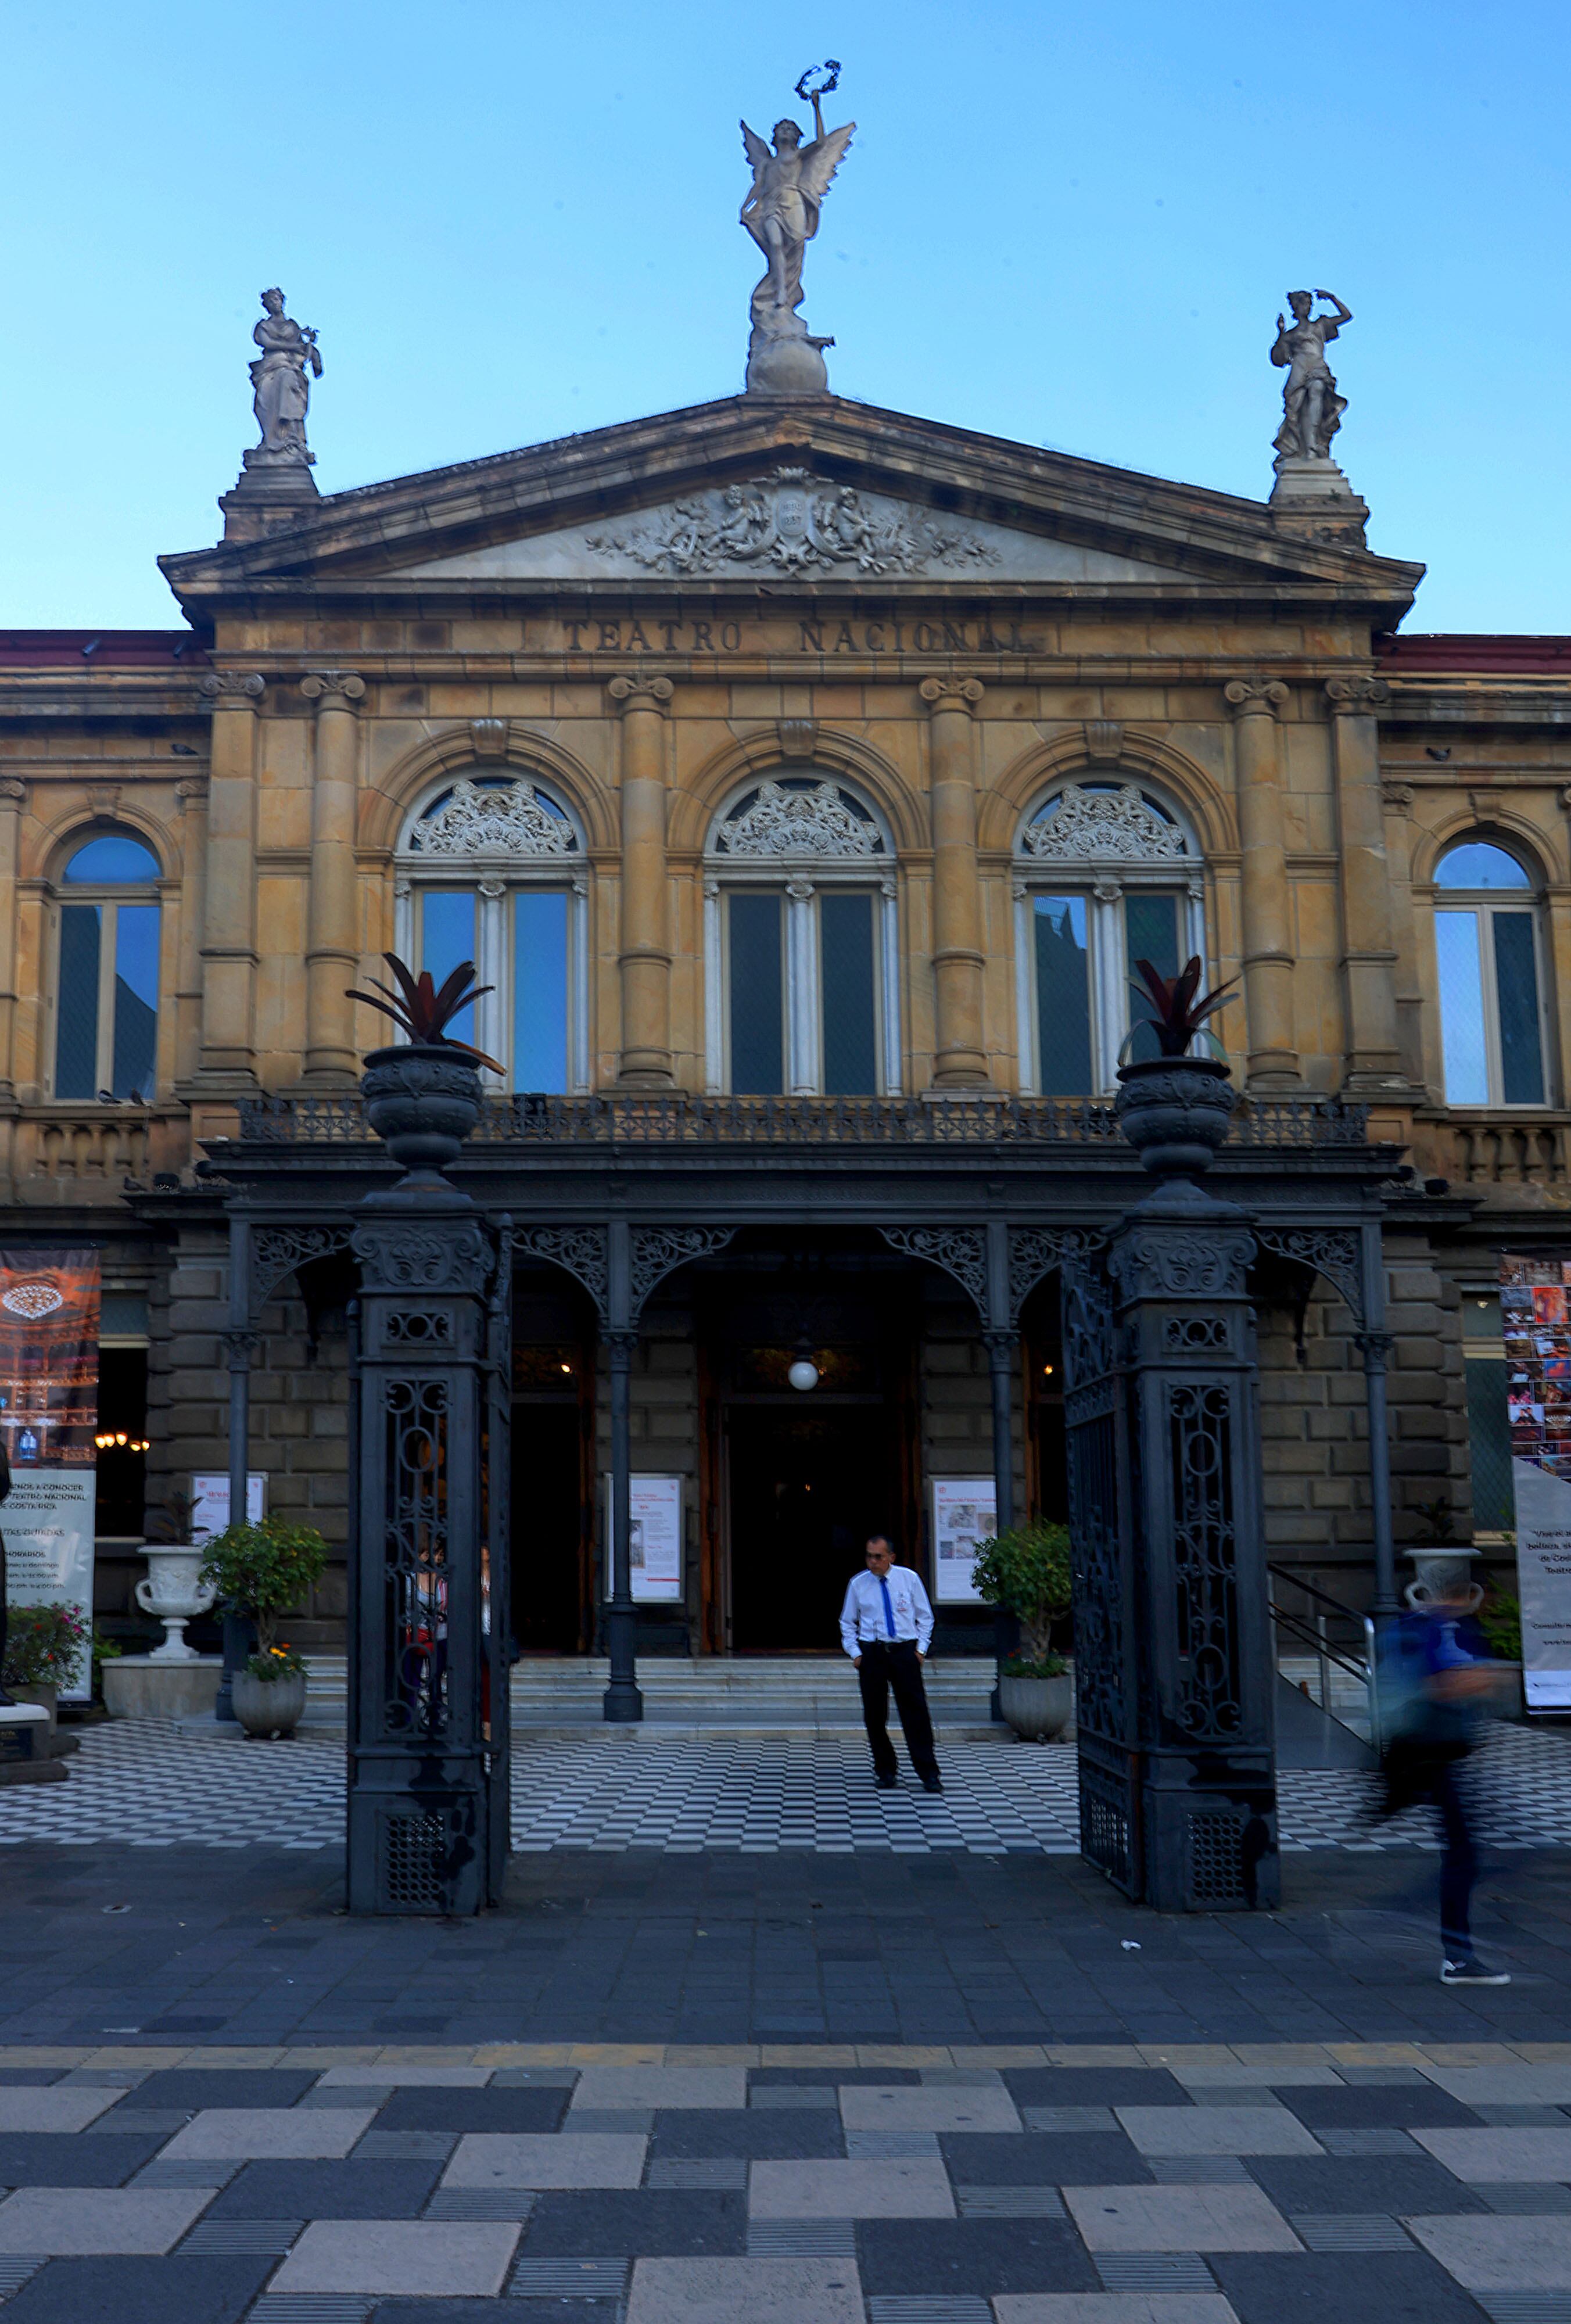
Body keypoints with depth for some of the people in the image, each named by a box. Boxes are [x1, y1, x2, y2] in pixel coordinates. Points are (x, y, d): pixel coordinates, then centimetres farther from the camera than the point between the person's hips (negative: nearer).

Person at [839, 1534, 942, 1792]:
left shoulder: (909, 1579, 2)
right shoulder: (858, 1584, 4)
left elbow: (925, 1616, 10)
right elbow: (847, 1623, 13)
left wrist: (921, 1649, 0)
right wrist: (855, 1653, 2)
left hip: (905, 1651, -1)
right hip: (871, 1653, 1)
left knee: (916, 1712, -6)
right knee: (875, 1715, 3)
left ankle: (928, 1773, -3)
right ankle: (884, 1770, 16)